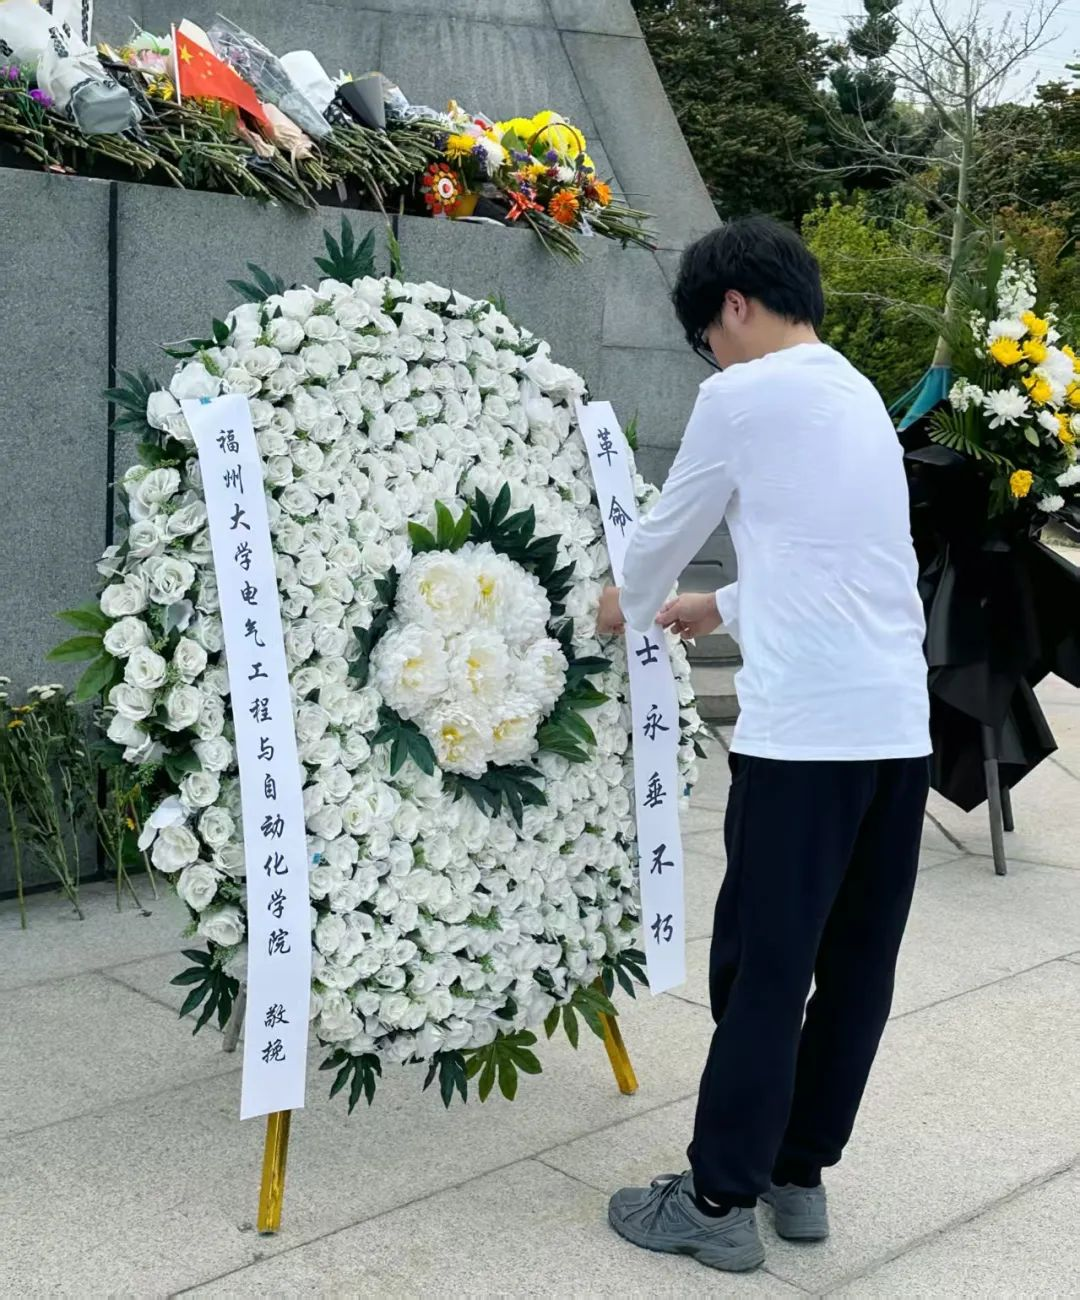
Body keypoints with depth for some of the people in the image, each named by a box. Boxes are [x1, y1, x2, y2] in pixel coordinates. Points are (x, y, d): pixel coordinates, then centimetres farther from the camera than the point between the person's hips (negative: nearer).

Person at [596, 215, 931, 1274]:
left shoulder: (743, 395, -4)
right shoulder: (862, 399, 19)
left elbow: (668, 530, 8)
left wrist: (628, 604, 28)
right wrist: (724, 608, 39)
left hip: (806, 729, -8)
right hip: (900, 725, 8)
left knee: (763, 967, 1)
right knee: (856, 967, 12)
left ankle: (719, 1201, 13)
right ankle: (800, 1174, 26)